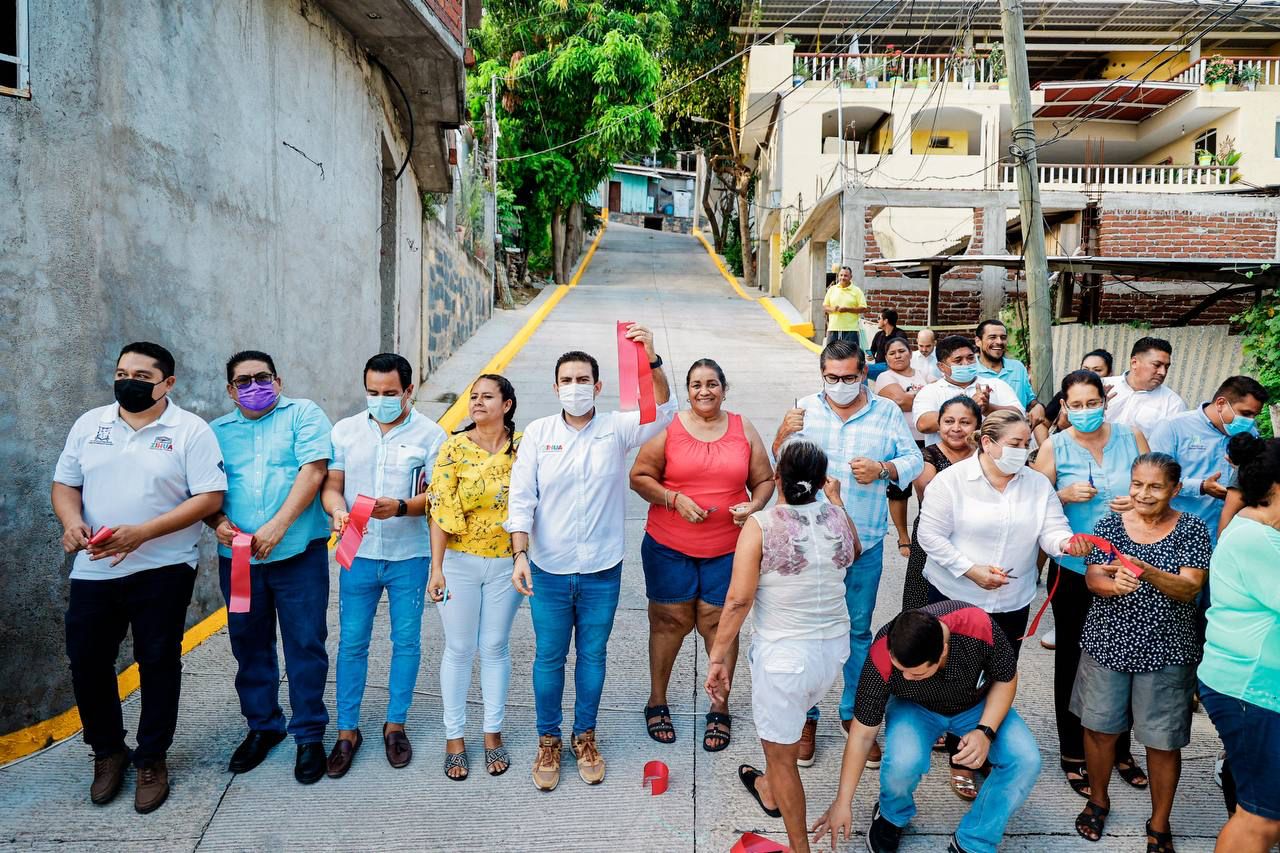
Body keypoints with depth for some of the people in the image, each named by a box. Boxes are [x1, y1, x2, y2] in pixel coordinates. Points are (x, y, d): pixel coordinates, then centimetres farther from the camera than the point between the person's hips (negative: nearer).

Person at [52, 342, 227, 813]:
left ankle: (152, 759, 24)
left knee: (157, 664, 6)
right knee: (87, 662, 9)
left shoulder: (191, 430, -7)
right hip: (93, 569, 4)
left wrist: (142, 532, -21)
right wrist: (72, 521, -12)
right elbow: (64, 483, 11)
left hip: (162, 570, -4)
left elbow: (209, 497, -12)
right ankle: (107, 751, 31)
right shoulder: (89, 424, 7)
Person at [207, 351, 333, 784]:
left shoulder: (303, 414, 0)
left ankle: (310, 735, 17)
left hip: (298, 553, -4)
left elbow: (312, 472, -12)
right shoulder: (217, 432, 13)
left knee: (305, 646, 2)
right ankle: (262, 726, 33)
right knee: (250, 646, 15)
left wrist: (277, 526, -19)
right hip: (238, 558, 4)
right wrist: (217, 521, -11)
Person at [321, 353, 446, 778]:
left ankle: (395, 724, 27)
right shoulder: (345, 431, 3)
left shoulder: (430, 434, -4)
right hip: (358, 554, 2)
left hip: (409, 555, -1)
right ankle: (347, 731, 22)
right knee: (351, 643, 7)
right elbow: (331, 484, 3)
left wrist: (402, 507, -26)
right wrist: (338, 510, -19)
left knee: (406, 641, 9)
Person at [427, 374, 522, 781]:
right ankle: (454, 737, 23)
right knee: (459, 648, 8)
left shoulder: (523, 446, -2)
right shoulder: (454, 447, -7)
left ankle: (493, 733, 27)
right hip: (460, 562, -1)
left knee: (496, 647, 11)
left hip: (506, 562, 1)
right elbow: (440, 510, -8)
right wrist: (436, 568, -11)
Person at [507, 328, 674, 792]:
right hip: (549, 570, 0)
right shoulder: (538, 433, -2)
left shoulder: (617, 429, -3)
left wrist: (651, 360, -34)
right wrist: (520, 554, -14)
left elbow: (663, 411, -20)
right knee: (549, 658, 12)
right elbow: (521, 498, -5)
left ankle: (585, 736, 35)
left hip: (602, 571, 0)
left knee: (593, 656, 15)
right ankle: (548, 740, 31)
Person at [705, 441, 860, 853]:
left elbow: (738, 599, -19)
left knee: (780, 753, 13)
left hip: (784, 654, -6)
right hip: (834, 648, 6)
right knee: (784, 725, 32)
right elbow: (853, 553, 21)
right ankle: (771, 790, 56)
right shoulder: (835, 516, -3)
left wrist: (717, 657, -9)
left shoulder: (760, 524, -17)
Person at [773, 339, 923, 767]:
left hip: (864, 543, 0)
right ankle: (805, 716, 24)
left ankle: (854, 713, 32)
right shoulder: (805, 408, 2)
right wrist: (783, 434, -15)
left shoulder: (887, 412, 0)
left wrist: (883, 468, -18)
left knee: (858, 630, 14)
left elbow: (914, 460, 2)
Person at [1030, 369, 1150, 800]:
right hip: (1074, 568, -2)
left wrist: (1141, 502, -13)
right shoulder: (1054, 446, -5)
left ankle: (1120, 748, 34)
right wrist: (1064, 496, -19)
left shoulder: (1132, 437, 0)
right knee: (1073, 659, 10)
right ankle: (1072, 752, 26)